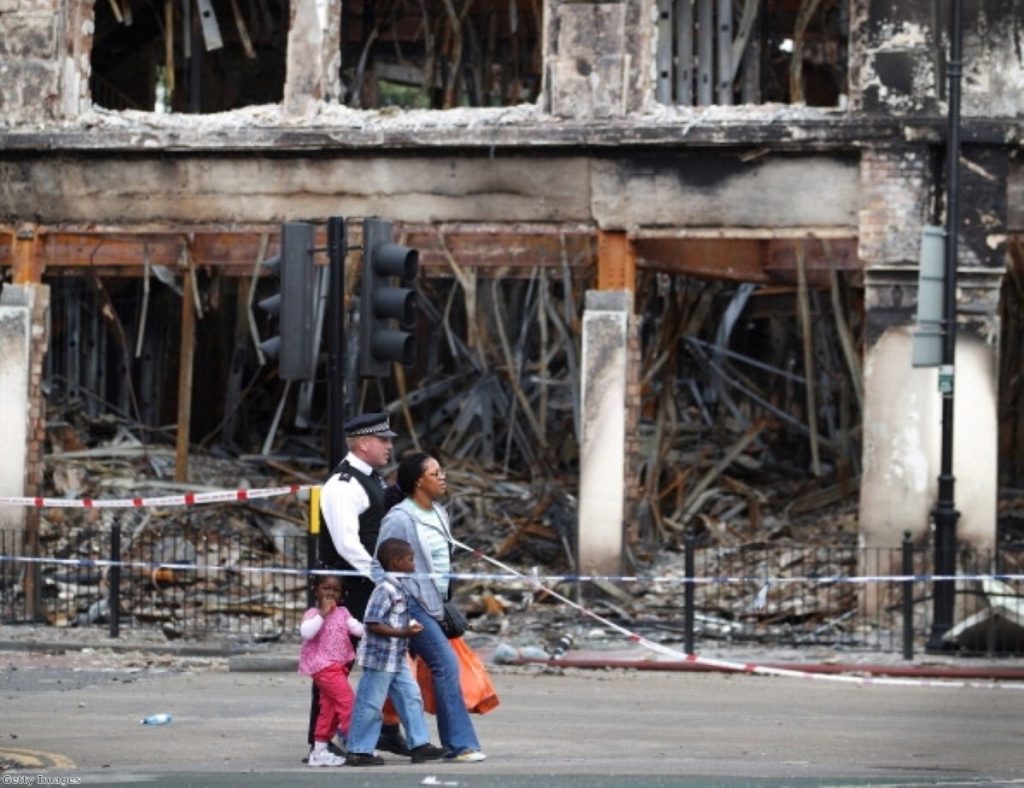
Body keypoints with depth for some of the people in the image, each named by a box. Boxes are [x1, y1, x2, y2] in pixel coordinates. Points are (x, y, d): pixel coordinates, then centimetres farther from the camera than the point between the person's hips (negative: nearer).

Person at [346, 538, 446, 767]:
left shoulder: (397, 588, 12)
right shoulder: (385, 589, -19)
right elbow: (372, 624, -24)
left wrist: (410, 627, 11)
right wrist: (403, 633, -25)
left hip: (397, 659, 10)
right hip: (380, 658, -10)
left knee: (411, 698, 9)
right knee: (370, 705, -2)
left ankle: (420, 744, 13)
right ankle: (358, 752, 4)